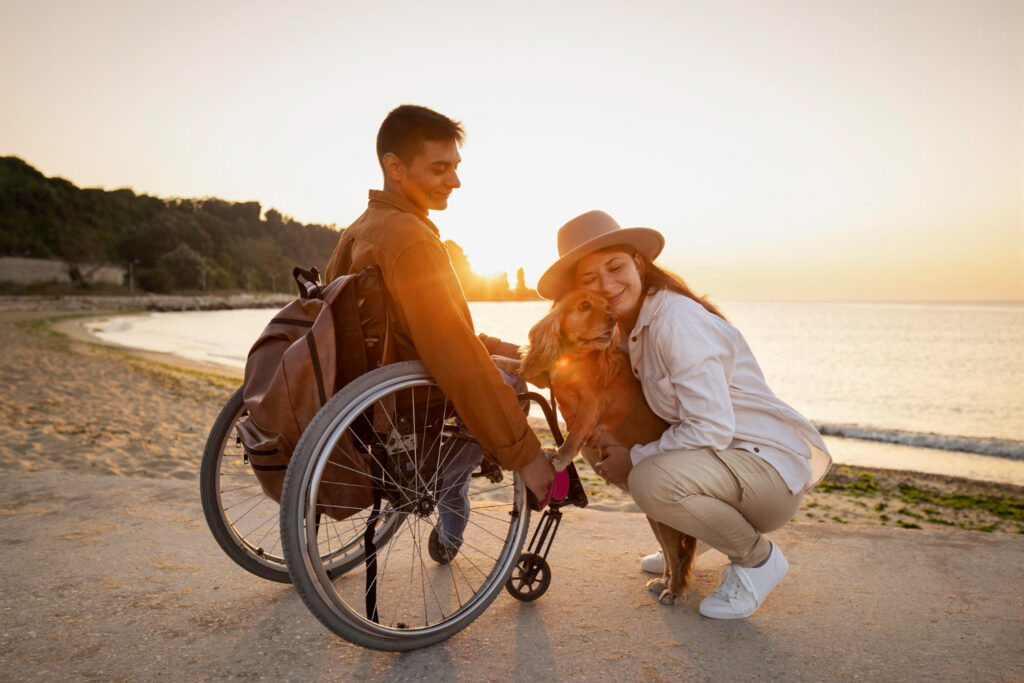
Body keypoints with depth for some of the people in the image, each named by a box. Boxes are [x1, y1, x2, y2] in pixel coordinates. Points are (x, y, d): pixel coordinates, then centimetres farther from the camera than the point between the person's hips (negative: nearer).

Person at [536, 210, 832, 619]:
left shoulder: (676, 319, -22)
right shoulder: (635, 327, 7)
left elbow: (711, 429, -26)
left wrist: (634, 459, -16)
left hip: (771, 467, -9)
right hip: (727, 459, 9)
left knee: (651, 479, -32)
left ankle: (758, 557, -4)